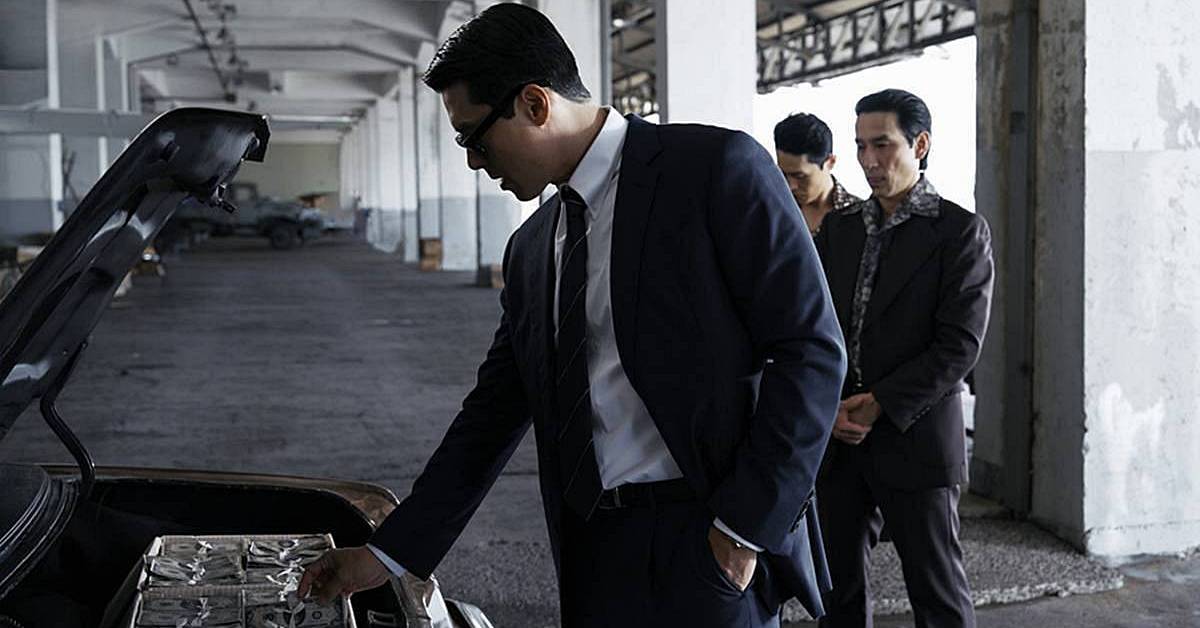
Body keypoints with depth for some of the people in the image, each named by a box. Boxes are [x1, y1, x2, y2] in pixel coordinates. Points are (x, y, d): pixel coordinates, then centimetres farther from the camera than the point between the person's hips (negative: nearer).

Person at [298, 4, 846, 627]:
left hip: (709, 546, -5)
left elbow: (811, 349, -10)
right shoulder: (530, 249, 12)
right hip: (592, 550, 6)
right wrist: (389, 552, 15)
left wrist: (744, 526, -14)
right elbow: (494, 410, 17)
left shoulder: (718, 167, -7)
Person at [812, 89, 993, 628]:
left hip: (915, 440, -5)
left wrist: (879, 405, -14)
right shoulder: (839, 228, 12)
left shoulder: (961, 231, -3)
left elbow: (959, 344, -11)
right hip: (838, 441, 5)